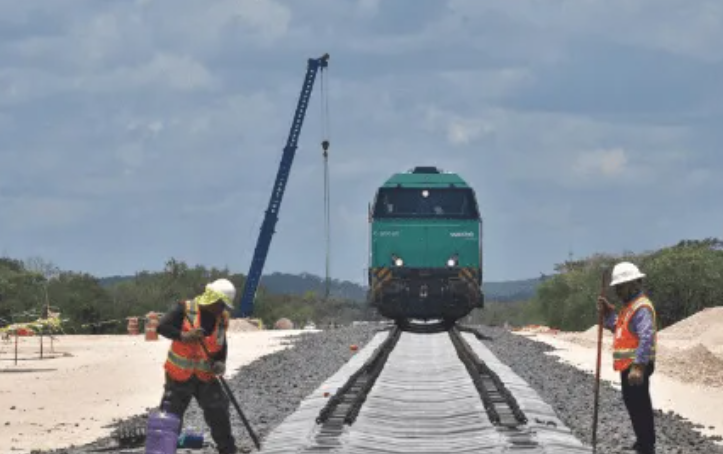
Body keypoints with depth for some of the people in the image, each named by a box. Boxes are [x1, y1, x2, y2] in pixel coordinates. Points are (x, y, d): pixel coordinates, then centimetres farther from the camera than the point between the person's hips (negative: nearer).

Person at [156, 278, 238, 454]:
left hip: (206, 377, 4)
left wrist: (220, 363, -5)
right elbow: (162, 327, -24)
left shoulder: (222, 319, 2)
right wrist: (184, 336, -38)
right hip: (179, 377, -4)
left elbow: (222, 346, 14)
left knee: (219, 415, 3)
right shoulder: (183, 309, -15)